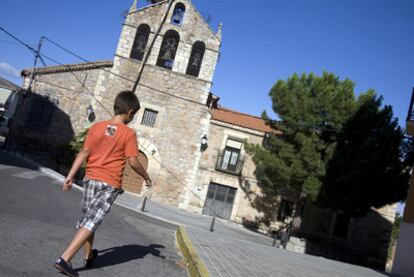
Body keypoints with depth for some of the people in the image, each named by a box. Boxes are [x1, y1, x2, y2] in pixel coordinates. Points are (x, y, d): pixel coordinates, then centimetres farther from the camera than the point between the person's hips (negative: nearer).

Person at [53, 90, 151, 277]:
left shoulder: (97, 127, 3)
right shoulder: (128, 133, -10)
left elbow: (84, 153, 0)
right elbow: (133, 162, -12)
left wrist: (70, 177, 2)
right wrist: (146, 177, 4)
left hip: (91, 179, 5)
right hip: (110, 184, -5)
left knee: (87, 218, 19)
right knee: (91, 222, -4)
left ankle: (89, 256, 37)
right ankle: (64, 259, -13)